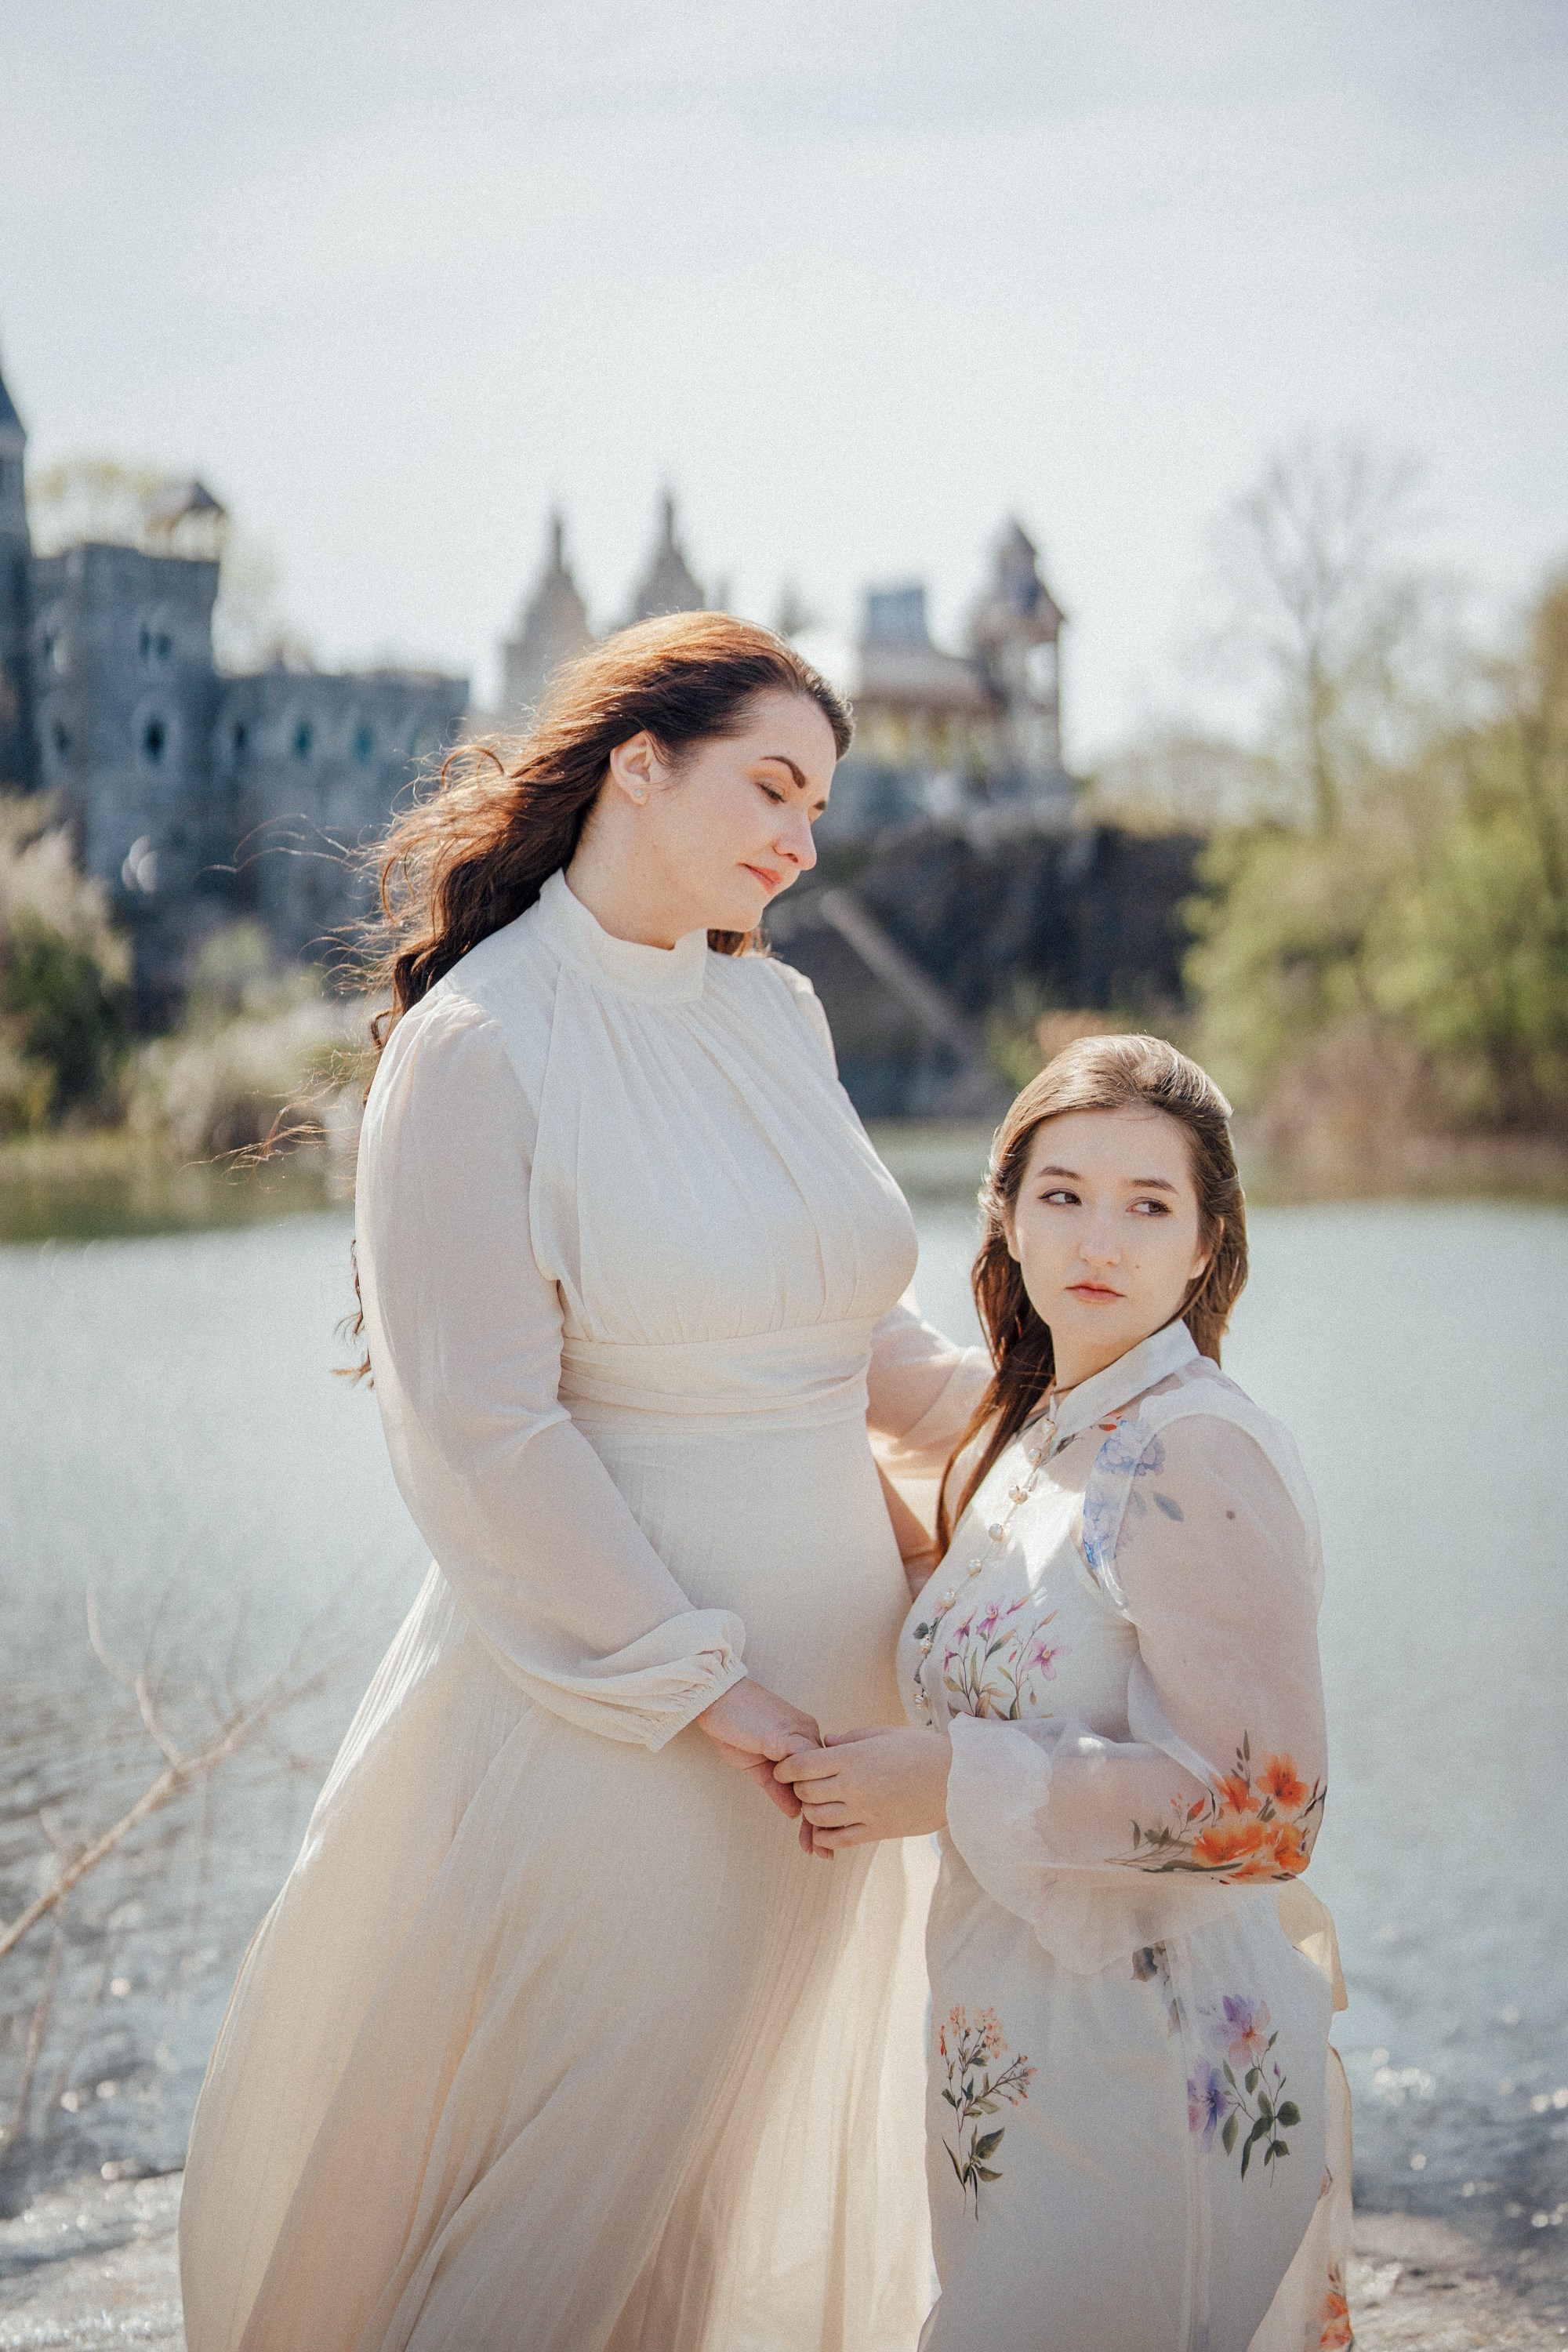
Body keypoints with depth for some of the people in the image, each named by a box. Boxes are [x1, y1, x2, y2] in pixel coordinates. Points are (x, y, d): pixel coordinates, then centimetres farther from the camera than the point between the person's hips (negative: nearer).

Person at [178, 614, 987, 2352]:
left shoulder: (776, 1015, 7)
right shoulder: (478, 1046, -13)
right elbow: (485, 1432, -17)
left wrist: (987, 1392, -1)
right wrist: (699, 1682, -16)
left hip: (822, 1661, 7)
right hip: (608, 1697, -7)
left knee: (754, 2147, 19)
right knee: (584, 2152, 6)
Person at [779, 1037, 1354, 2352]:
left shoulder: (1203, 1460, -19)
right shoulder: (1034, 1437, 8)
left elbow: (1266, 1812, -22)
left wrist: (954, 1785, -20)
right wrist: (865, 1777, 7)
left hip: (1157, 2065, -8)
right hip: (1026, 2047, 9)